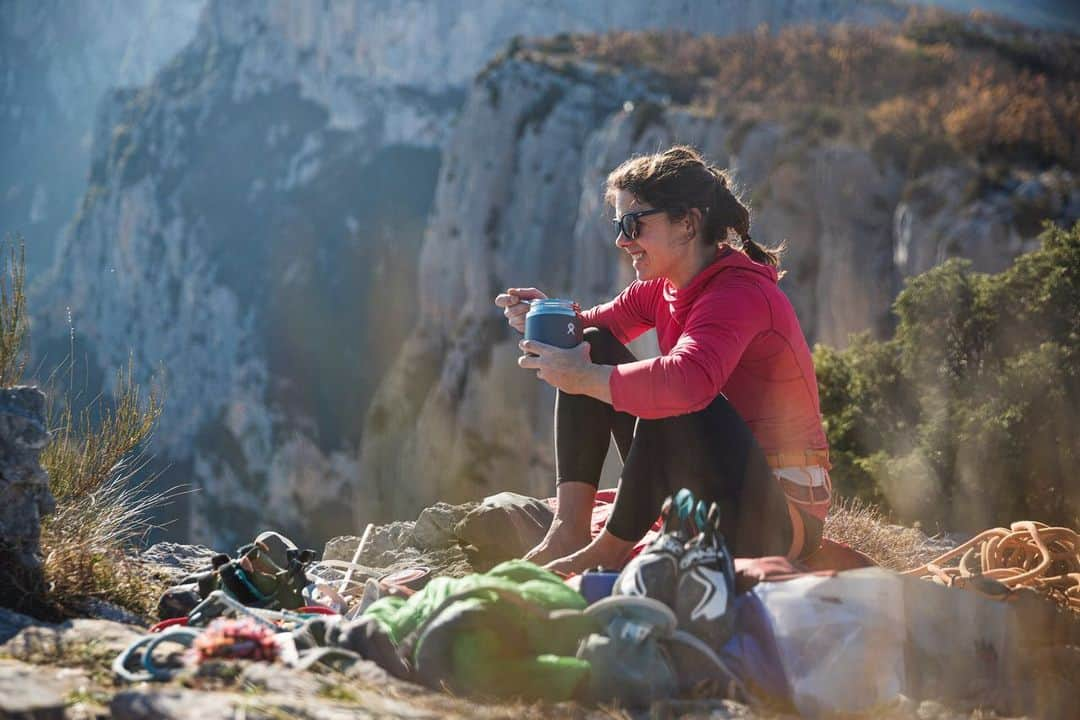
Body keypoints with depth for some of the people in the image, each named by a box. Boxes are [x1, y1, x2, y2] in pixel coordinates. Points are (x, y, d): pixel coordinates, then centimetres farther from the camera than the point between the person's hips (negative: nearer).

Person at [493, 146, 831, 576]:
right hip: (700, 491, 9)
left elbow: (686, 383, -42)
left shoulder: (740, 293, -23)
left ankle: (609, 552, -14)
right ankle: (570, 531, -10)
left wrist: (584, 378, -30)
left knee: (672, 405, -35)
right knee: (592, 348, 2)